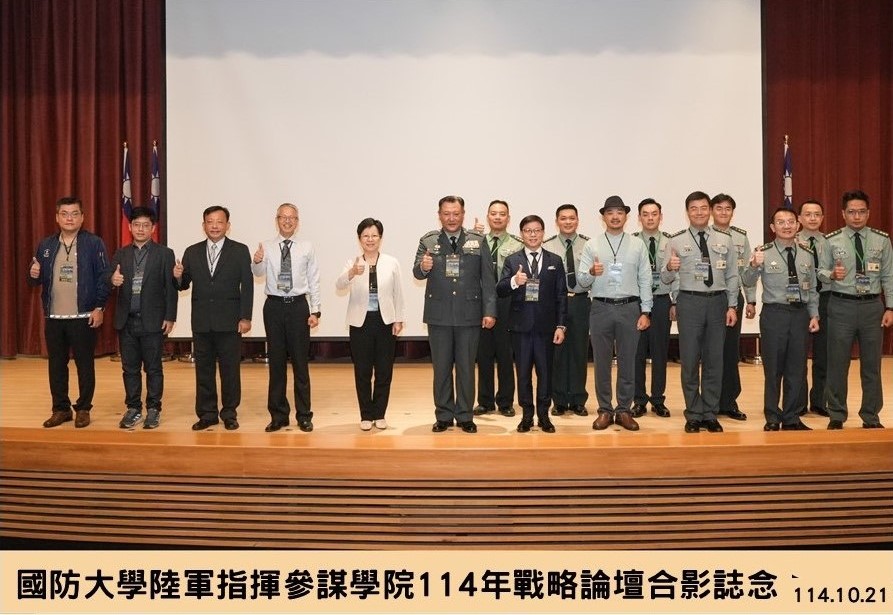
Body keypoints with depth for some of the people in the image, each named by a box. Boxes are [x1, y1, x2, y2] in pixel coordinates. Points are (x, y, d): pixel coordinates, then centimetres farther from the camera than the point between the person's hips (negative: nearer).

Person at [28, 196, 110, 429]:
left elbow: (103, 278, -6)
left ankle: (83, 409, 16)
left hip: (84, 317, -4)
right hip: (53, 317, 4)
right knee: (56, 365, 10)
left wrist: (99, 308, -11)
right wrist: (33, 275, -10)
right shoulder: (45, 245, 10)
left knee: (85, 365, 4)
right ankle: (60, 409, 22)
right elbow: (36, 280, 14)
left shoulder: (94, 244, -3)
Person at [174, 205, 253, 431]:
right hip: (201, 322, 3)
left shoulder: (240, 251, 0)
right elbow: (184, 285, 10)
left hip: (229, 321, -3)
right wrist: (178, 277, -14)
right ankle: (207, 414, 18)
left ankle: (229, 413, 16)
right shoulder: (192, 252, 8)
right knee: (203, 369, 8)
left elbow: (247, 286, -3)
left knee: (230, 369, 4)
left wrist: (245, 317, -9)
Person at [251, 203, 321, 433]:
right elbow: (258, 273, -15)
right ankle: (278, 415, 19)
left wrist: (316, 310, -2)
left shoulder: (307, 248, 2)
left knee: (300, 361, 5)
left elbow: (314, 281, 3)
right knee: (276, 361, 8)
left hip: (299, 305, -1)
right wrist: (256, 261, -36)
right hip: (274, 306, 1)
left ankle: (304, 416, 15)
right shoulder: (266, 247, 2)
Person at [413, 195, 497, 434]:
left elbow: (487, 278, 1)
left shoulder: (478, 241, 3)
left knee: (466, 367, 8)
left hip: (469, 314, 0)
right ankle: (443, 416, 20)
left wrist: (489, 311, -5)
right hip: (438, 314, 0)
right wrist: (422, 267, -30)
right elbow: (417, 273, -6)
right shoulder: (428, 241, 3)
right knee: (441, 367, 8)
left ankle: (465, 416, 20)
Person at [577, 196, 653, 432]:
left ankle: (624, 410, 18)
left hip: (630, 308, 1)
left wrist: (645, 312, -4)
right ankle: (605, 410, 17)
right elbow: (581, 279, -1)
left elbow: (645, 281, 3)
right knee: (601, 362, 6)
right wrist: (592, 273, -23)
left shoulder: (637, 245, 6)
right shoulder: (592, 245, 3)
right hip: (601, 308, 0)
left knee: (627, 362, 6)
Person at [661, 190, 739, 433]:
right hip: (689, 302, -2)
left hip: (718, 301, 2)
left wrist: (732, 306, 2)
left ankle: (710, 415, 21)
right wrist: (670, 268, -24)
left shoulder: (724, 239, 7)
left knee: (714, 360, 8)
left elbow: (732, 276, 8)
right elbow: (665, 279, -2)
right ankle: (693, 416, 17)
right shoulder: (676, 241, 0)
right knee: (690, 360, 4)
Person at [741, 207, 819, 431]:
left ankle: (792, 418, 25)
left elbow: (812, 288, 12)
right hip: (774, 313, -4)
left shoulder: (806, 253, 7)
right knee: (773, 368, 5)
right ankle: (772, 419, 18)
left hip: (801, 313, 4)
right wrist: (754, 265, -32)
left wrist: (814, 315, 6)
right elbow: (747, 282, -14)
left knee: (797, 369, 11)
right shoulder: (764, 252, -5)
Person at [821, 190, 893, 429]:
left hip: (873, 306, 2)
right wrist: (832, 274, -22)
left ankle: (871, 417, 23)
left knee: (871, 364, 9)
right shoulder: (831, 240, 0)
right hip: (841, 306, -1)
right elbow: (820, 272, 1)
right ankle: (836, 416, 17)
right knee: (837, 364, 4)